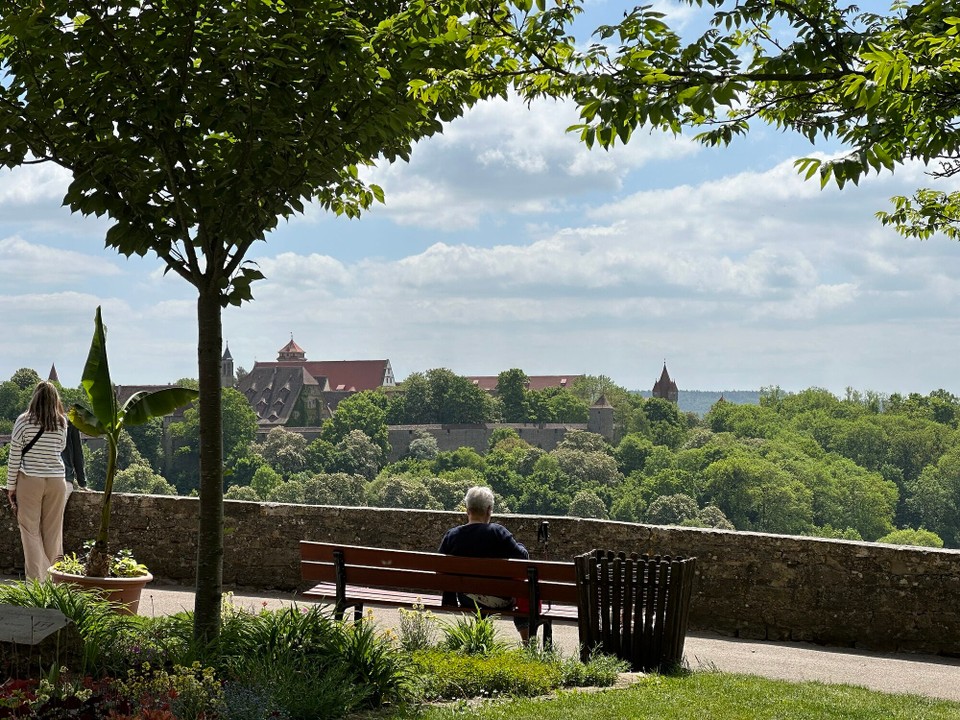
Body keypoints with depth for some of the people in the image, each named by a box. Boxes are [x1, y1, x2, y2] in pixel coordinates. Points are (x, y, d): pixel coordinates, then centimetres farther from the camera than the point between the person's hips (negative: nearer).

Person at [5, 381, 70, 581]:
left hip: (30, 480, -3)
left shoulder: (24, 421, -5)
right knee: (53, 533, 9)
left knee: (31, 532, 2)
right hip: (57, 481, 3)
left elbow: (14, 456, -4)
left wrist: (11, 486, 3)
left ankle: (36, 581, -5)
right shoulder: (62, 423, 2)